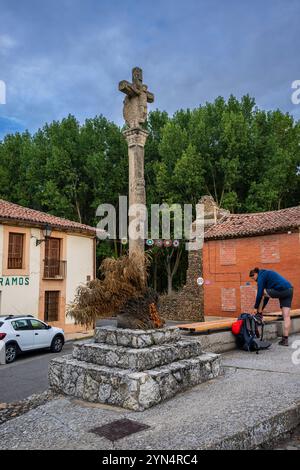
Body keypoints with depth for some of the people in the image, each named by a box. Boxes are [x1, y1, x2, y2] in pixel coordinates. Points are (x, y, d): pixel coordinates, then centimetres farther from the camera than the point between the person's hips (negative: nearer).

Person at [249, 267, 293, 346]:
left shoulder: (261, 276, 0)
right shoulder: (267, 274, 27)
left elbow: (260, 293, -5)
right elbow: (267, 294, 29)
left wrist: (256, 307, 3)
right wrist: (261, 308, 28)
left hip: (281, 290, -9)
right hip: (289, 290, 9)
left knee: (262, 293, 10)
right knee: (286, 316, 5)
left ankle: (259, 314, 15)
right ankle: (285, 340, 4)